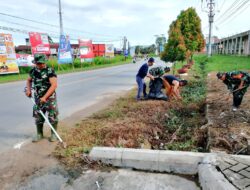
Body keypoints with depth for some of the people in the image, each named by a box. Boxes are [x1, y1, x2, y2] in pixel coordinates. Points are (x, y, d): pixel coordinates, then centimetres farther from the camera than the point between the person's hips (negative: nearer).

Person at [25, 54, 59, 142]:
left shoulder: (50, 71, -16)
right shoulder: (33, 71, 3)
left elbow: (54, 85, -24)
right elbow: (29, 80, 22)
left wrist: (45, 97, -28)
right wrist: (28, 90, 3)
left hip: (50, 98, -5)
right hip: (38, 98, 6)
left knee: (52, 117, 4)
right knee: (38, 117, 13)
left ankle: (53, 134, 21)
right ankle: (39, 134, 29)